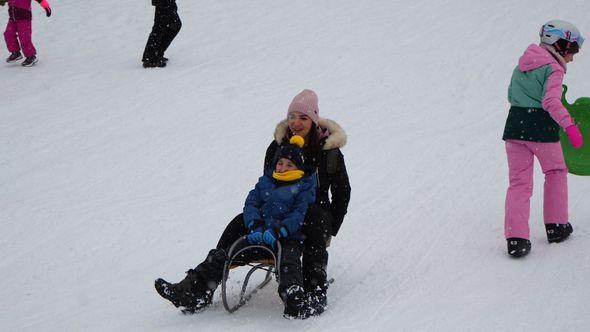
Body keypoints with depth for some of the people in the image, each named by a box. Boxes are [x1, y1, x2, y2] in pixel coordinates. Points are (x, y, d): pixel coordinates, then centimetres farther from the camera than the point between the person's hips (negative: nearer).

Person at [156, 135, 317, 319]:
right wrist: (254, 226, -8)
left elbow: (300, 214, -6)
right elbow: (251, 203, 13)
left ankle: (294, 301, -64)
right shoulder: (265, 181, 22)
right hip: (259, 235, 5)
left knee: (289, 263, -38)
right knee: (219, 256, -10)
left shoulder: (304, 186, 7)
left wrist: (277, 231, -21)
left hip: (288, 237, -5)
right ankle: (190, 291, -18)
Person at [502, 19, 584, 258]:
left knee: (519, 182, 4)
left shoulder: (522, 64, 15)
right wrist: (569, 125, -27)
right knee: (556, 172, 18)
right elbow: (551, 102, -21)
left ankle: (515, 238, -9)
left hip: (515, 123, 6)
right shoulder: (553, 68, -8)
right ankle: (556, 226, 21)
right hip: (542, 127, -5)